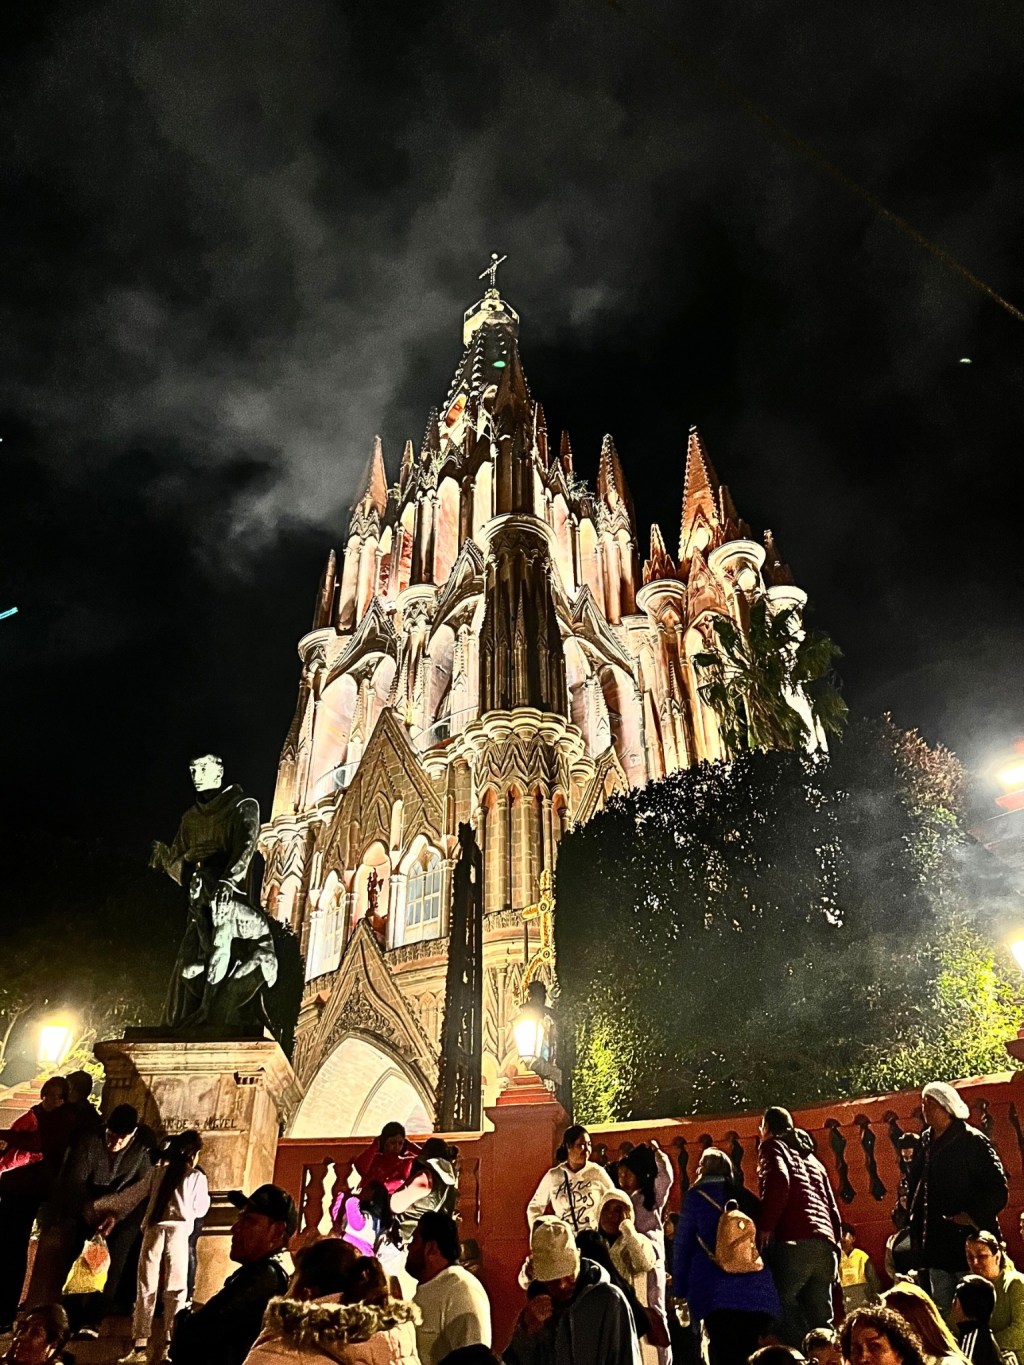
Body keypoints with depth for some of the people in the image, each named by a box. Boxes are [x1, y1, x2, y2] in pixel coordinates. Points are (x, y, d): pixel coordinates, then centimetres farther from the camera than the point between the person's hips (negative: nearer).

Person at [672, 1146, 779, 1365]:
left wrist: (680, 1290, 13)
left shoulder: (697, 1195, 8)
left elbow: (683, 1245, 7)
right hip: (760, 1292, 4)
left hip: (719, 1294, -4)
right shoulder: (745, 1195, 19)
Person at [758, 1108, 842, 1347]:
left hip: (794, 1243, -8)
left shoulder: (772, 1146, 9)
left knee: (780, 1308, -6)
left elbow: (778, 1183, -12)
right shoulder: (811, 1157, 31)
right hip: (825, 1245, 8)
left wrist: (763, 1230, -10)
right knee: (820, 1321, 12)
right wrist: (834, 1249, 24)